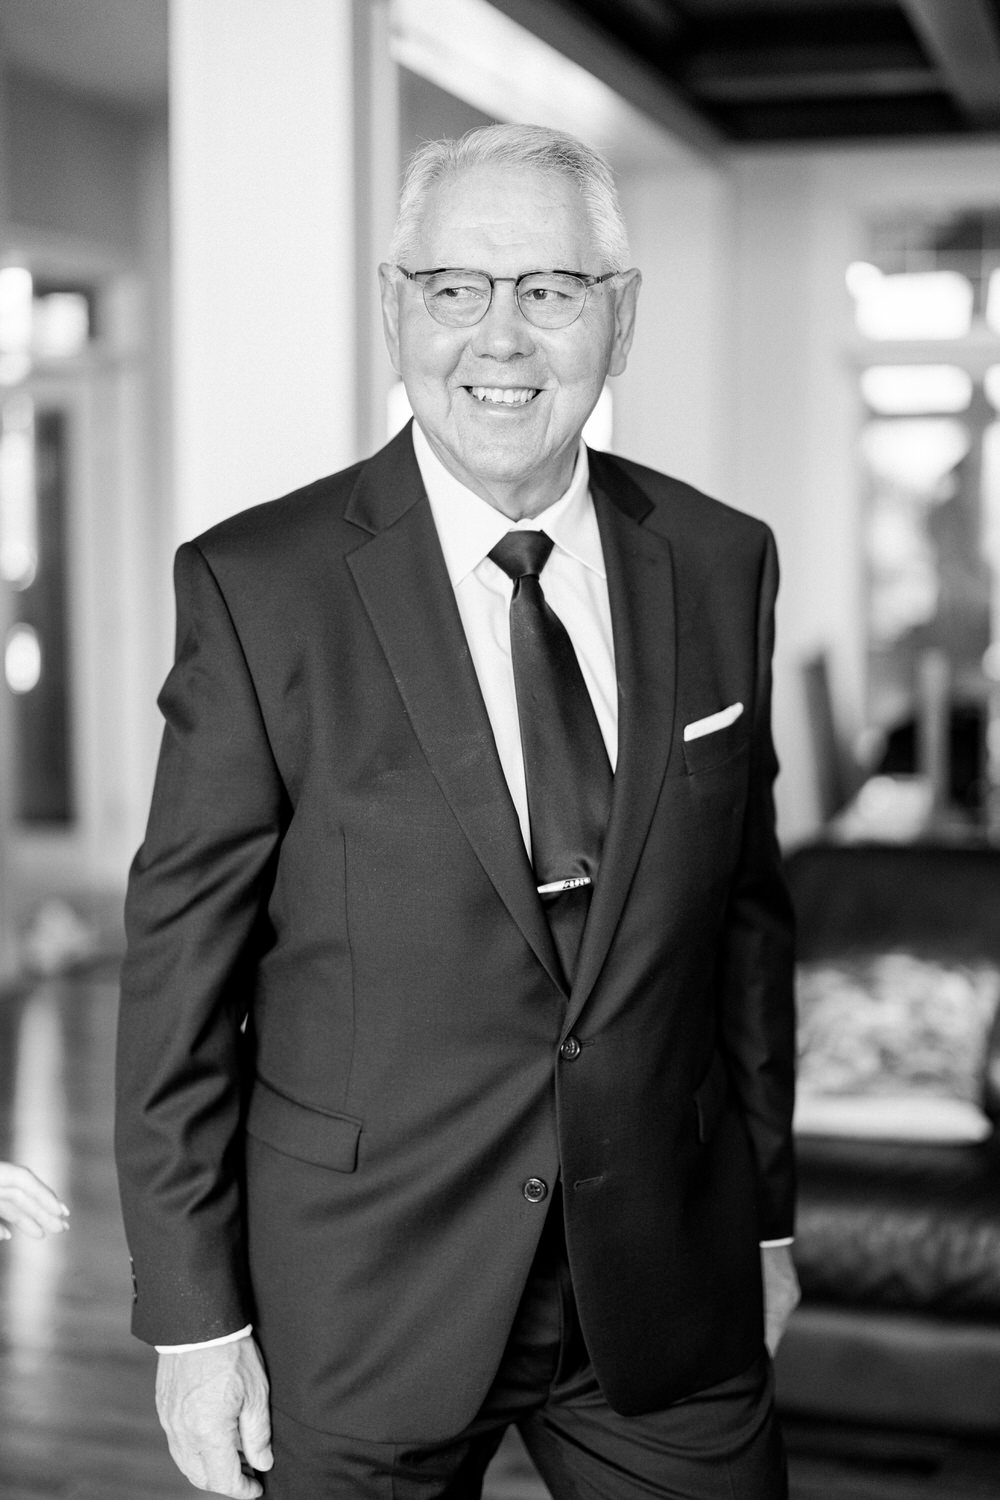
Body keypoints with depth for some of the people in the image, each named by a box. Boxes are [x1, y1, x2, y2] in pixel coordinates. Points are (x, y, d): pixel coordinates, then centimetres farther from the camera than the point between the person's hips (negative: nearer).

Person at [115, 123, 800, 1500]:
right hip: (362, 1302, -3)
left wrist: (766, 1213, 12)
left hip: (668, 1282, 3)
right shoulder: (258, 585, -11)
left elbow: (746, 906, 8)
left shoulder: (720, 563, 1)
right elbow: (180, 968, -9)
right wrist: (195, 1320, -8)